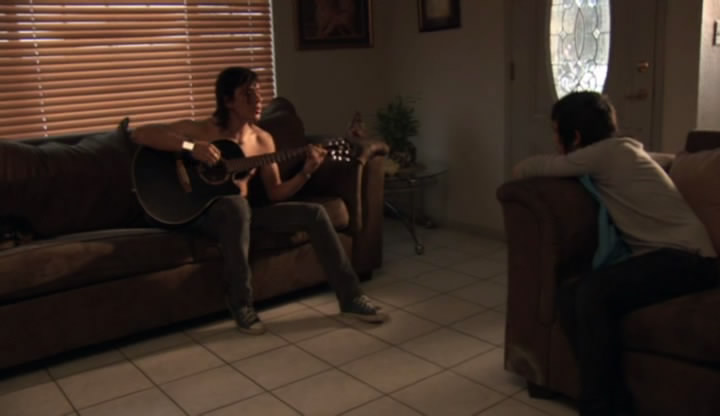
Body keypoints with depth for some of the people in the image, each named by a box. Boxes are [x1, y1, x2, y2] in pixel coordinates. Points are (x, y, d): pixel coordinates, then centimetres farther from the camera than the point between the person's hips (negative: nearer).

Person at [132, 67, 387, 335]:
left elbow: (275, 193, 7)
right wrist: (190, 147, -30)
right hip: (202, 213, -5)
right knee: (236, 204, -41)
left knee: (314, 213, -10)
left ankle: (350, 298, -4)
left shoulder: (263, 140, 5)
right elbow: (140, 134, -18)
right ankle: (241, 303, -25)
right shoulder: (200, 130, -9)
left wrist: (306, 172, -10)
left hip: (242, 211, 5)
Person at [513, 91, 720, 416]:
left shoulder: (609, 151, -12)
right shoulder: (621, 150, 13)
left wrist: (525, 166, 16)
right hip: (657, 253, 9)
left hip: (686, 256, -9)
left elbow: (523, 170, -9)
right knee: (570, 296, -14)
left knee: (592, 293, -32)